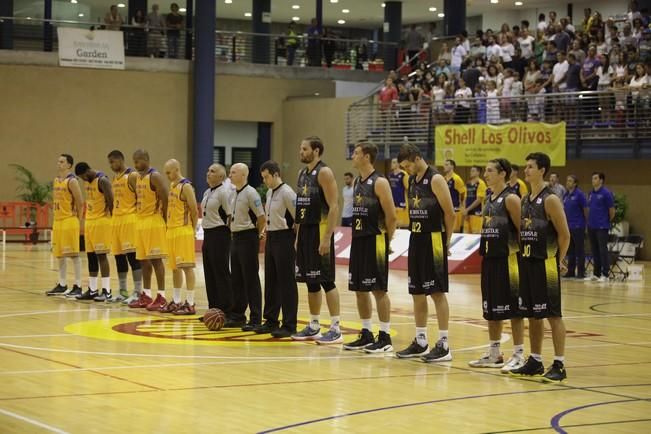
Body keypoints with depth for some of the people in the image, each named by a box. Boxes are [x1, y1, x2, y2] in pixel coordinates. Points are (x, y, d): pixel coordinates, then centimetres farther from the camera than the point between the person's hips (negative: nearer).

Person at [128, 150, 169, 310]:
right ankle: (146, 296, 15)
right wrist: (138, 214, 14)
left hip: (154, 222, -9)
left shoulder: (155, 176, -13)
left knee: (156, 259, -8)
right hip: (141, 221, 9)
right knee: (143, 260, 10)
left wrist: (164, 219, -13)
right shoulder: (138, 177, 14)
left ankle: (161, 297, -7)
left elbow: (166, 198, -17)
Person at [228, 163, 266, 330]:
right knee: (236, 279, 12)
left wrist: (257, 234, -6)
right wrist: (234, 233, 15)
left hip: (248, 239, -9)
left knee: (251, 280, -5)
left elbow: (262, 217, -17)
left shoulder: (250, 193, -14)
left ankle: (255, 319, -1)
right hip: (236, 238, 9)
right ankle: (237, 316, 20)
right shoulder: (235, 194, 12)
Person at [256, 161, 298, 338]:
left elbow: (298, 218, -17)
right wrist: (267, 231, 13)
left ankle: (289, 325, -2)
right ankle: (271, 321, 21)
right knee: (270, 282, 12)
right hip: (271, 238, 9)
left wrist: (296, 242, -16)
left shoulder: (286, 193, -14)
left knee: (286, 283, -5)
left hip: (284, 239, -9)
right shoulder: (270, 193, 13)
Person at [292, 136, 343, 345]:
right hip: (305, 231, 9)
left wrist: (327, 238, -22)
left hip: (320, 231, -9)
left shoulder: (324, 173, -11)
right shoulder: (302, 174, 15)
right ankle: (313, 327, 18)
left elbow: (334, 206, -17)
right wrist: (298, 236, 16)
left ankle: (336, 329, -5)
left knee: (326, 280, -8)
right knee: (310, 281, 11)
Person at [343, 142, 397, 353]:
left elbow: (391, 216, -14)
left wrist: (386, 241, -6)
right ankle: (366, 334, 18)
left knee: (379, 290, -5)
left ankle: (385, 338, -1)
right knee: (359, 289, 10)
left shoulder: (380, 183, -13)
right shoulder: (357, 182, 13)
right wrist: (357, 236, 14)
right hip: (358, 241, 8)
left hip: (375, 242, -8)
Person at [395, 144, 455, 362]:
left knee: (437, 292, -6)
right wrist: (415, 233, 11)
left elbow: (450, 213, -13)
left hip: (433, 241, -8)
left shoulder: (435, 180, -13)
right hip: (416, 240, 8)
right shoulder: (412, 180, 12)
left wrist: (445, 241, -6)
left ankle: (444, 345, -4)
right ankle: (420, 342, 18)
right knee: (417, 292, 10)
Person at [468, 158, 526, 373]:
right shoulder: (488, 200, 14)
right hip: (490, 259, 9)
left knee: (513, 309, -4)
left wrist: (520, 254, -14)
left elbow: (523, 230, -13)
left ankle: (518, 355, -1)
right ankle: (494, 353, 20)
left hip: (508, 259, -8)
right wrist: (485, 251, 15)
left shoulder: (510, 199, -11)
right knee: (491, 309, 12)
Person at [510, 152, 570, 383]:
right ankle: (535, 362, 20)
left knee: (553, 314, -6)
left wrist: (557, 260, -8)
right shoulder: (525, 200, 13)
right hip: (527, 262, 8)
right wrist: (523, 256, 11)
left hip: (545, 264, -8)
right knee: (532, 314, 12)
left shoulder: (550, 200, -11)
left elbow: (564, 235, -12)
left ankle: (559, 365, -4)